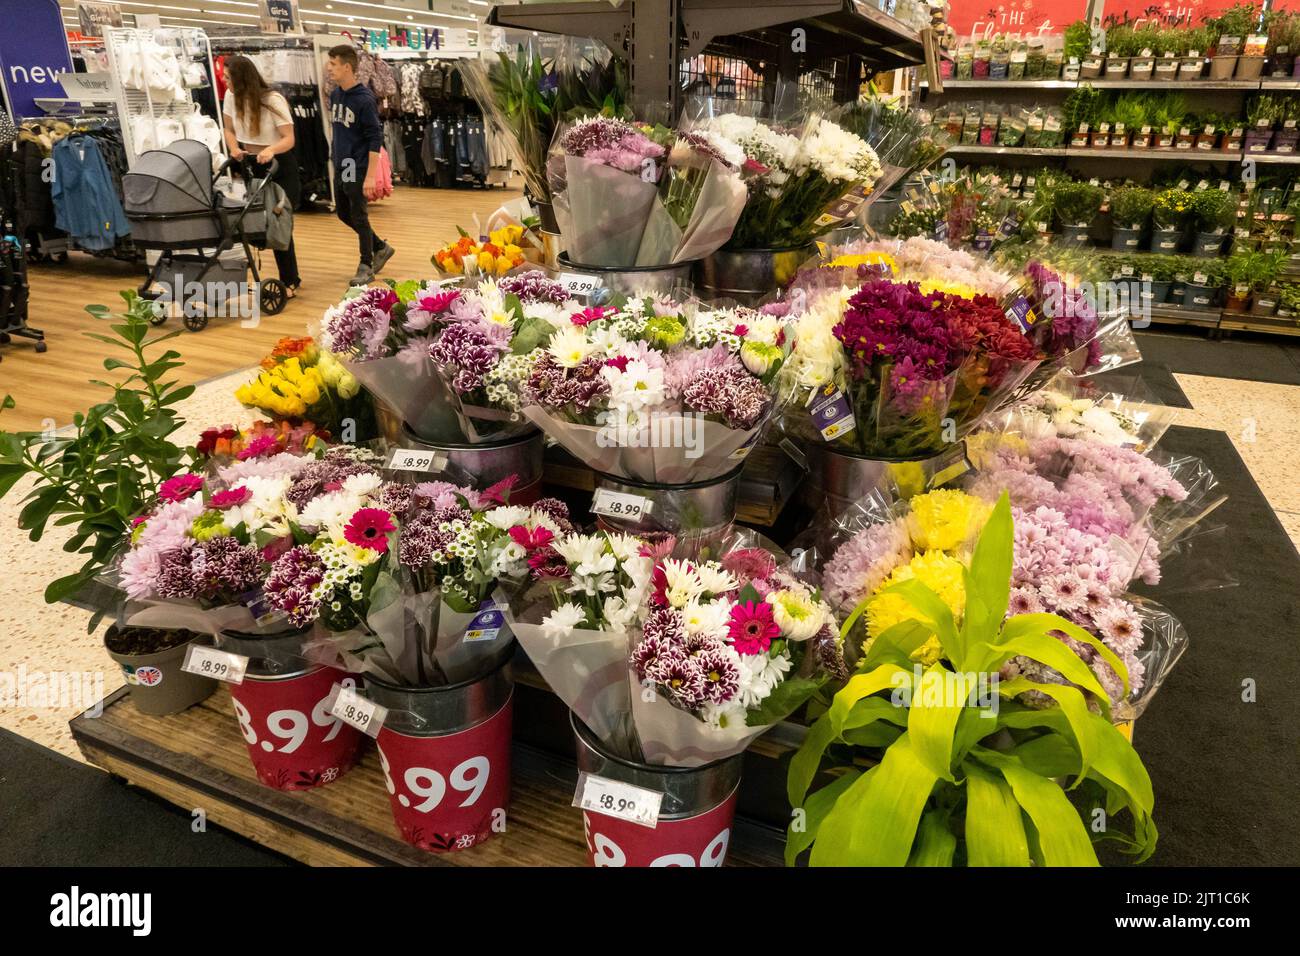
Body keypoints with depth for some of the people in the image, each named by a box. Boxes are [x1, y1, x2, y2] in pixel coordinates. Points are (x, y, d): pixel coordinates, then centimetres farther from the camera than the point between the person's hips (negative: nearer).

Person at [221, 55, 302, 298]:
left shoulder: (273, 100, -18)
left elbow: (289, 139, -23)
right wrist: (234, 149, -15)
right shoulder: (231, 97, -4)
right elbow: (229, 130, 6)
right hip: (249, 164, 6)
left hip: (279, 166, -5)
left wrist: (271, 150, -42)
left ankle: (290, 281, 6)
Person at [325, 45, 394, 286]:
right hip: (340, 166, 8)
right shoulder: (335, 95, 7)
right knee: (343, 213, 14)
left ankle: (366, 267, 12)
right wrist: (336, 156, 16)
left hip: (358, 168, -8)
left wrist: (370, 176, -20)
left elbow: (375, 139, -16)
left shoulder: (364, 99, -15)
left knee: (359, 217, -1)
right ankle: (380, 247, 30)